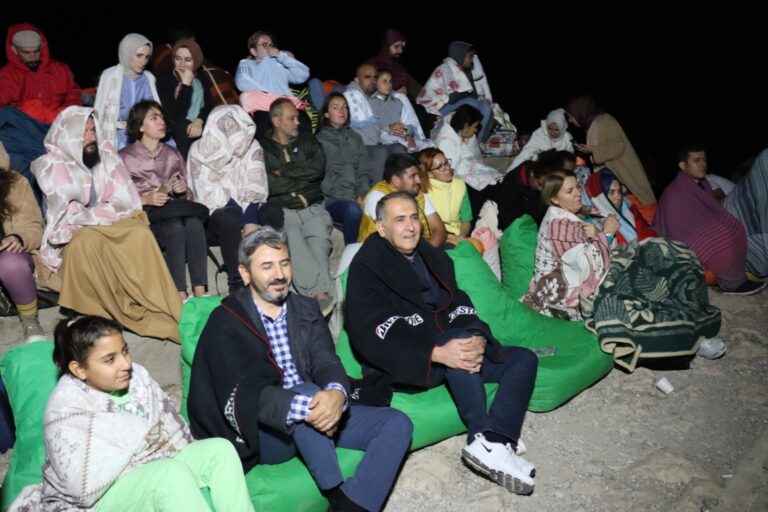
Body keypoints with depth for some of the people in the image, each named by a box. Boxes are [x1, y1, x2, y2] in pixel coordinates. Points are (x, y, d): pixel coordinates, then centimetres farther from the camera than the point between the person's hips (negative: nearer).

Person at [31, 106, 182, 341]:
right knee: (87, 242, -37)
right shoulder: (50, 167, -4)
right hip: (73, 233, -2)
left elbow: (125, 202, -1)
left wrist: (89, 214, -11)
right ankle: (129, 311, -28)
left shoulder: (107, 155, 5)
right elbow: (65, 215, -10)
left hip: (111, 225, 2)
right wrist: (103, 212, -10)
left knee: (140, 233, -30)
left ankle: (161, 307, -28)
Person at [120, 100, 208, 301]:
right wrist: (146, 199, -17)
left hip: (175, 209, 4)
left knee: (194, 223, -32)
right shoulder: (126, 157, 9)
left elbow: (188, 194, 22)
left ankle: (200, 292, -38)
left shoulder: (173, 154, 22)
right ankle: (181, 296, -38)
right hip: (145, 216, -3)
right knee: (175, 226, -36)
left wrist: (184, 190, -2)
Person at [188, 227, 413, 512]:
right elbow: (245, 394, -20)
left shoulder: (307, 310, 8)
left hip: (314, 417, 6)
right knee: (306, 390, -35)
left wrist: (336, 393, -31)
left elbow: (326, 361, -6)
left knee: (397, 424, -9)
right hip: (264, 431, -5)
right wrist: (306, 407, -35)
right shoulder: (226, 322, -9)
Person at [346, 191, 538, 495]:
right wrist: (436, 353, -30)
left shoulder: (435, 257, 14)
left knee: (523, 359, -3)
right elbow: (367, 335, -19)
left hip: (448, 357, 8)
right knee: (457, 334, -33)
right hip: (402, 365, -7)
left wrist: (477, 340, -17)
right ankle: (482, 438, -26)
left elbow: (459, 305, 7)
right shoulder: (367, 266, -8)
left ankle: (494, 442, -25)